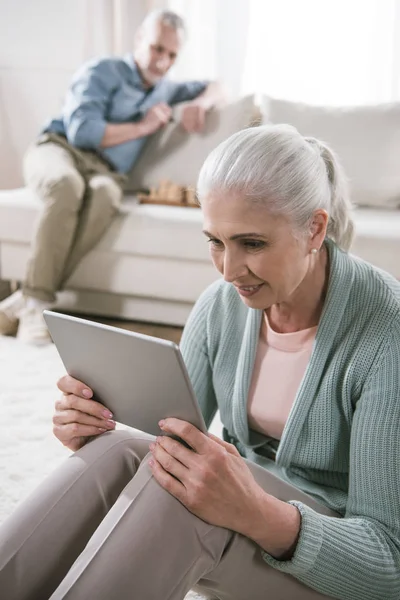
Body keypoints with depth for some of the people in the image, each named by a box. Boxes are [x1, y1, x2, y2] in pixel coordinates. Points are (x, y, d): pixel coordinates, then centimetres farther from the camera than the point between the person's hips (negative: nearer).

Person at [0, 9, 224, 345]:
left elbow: (216, 89, 36)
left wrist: (200, 103, 12)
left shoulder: (164, 90, 28)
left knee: (105, 195, -38)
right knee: (68, 184, -43)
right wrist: (141, 128, 1)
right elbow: (81, 131, -7)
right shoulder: (102, 72, 7)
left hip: (105, 172, 3)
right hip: (59, 149, -3)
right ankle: (37, 302, -40)